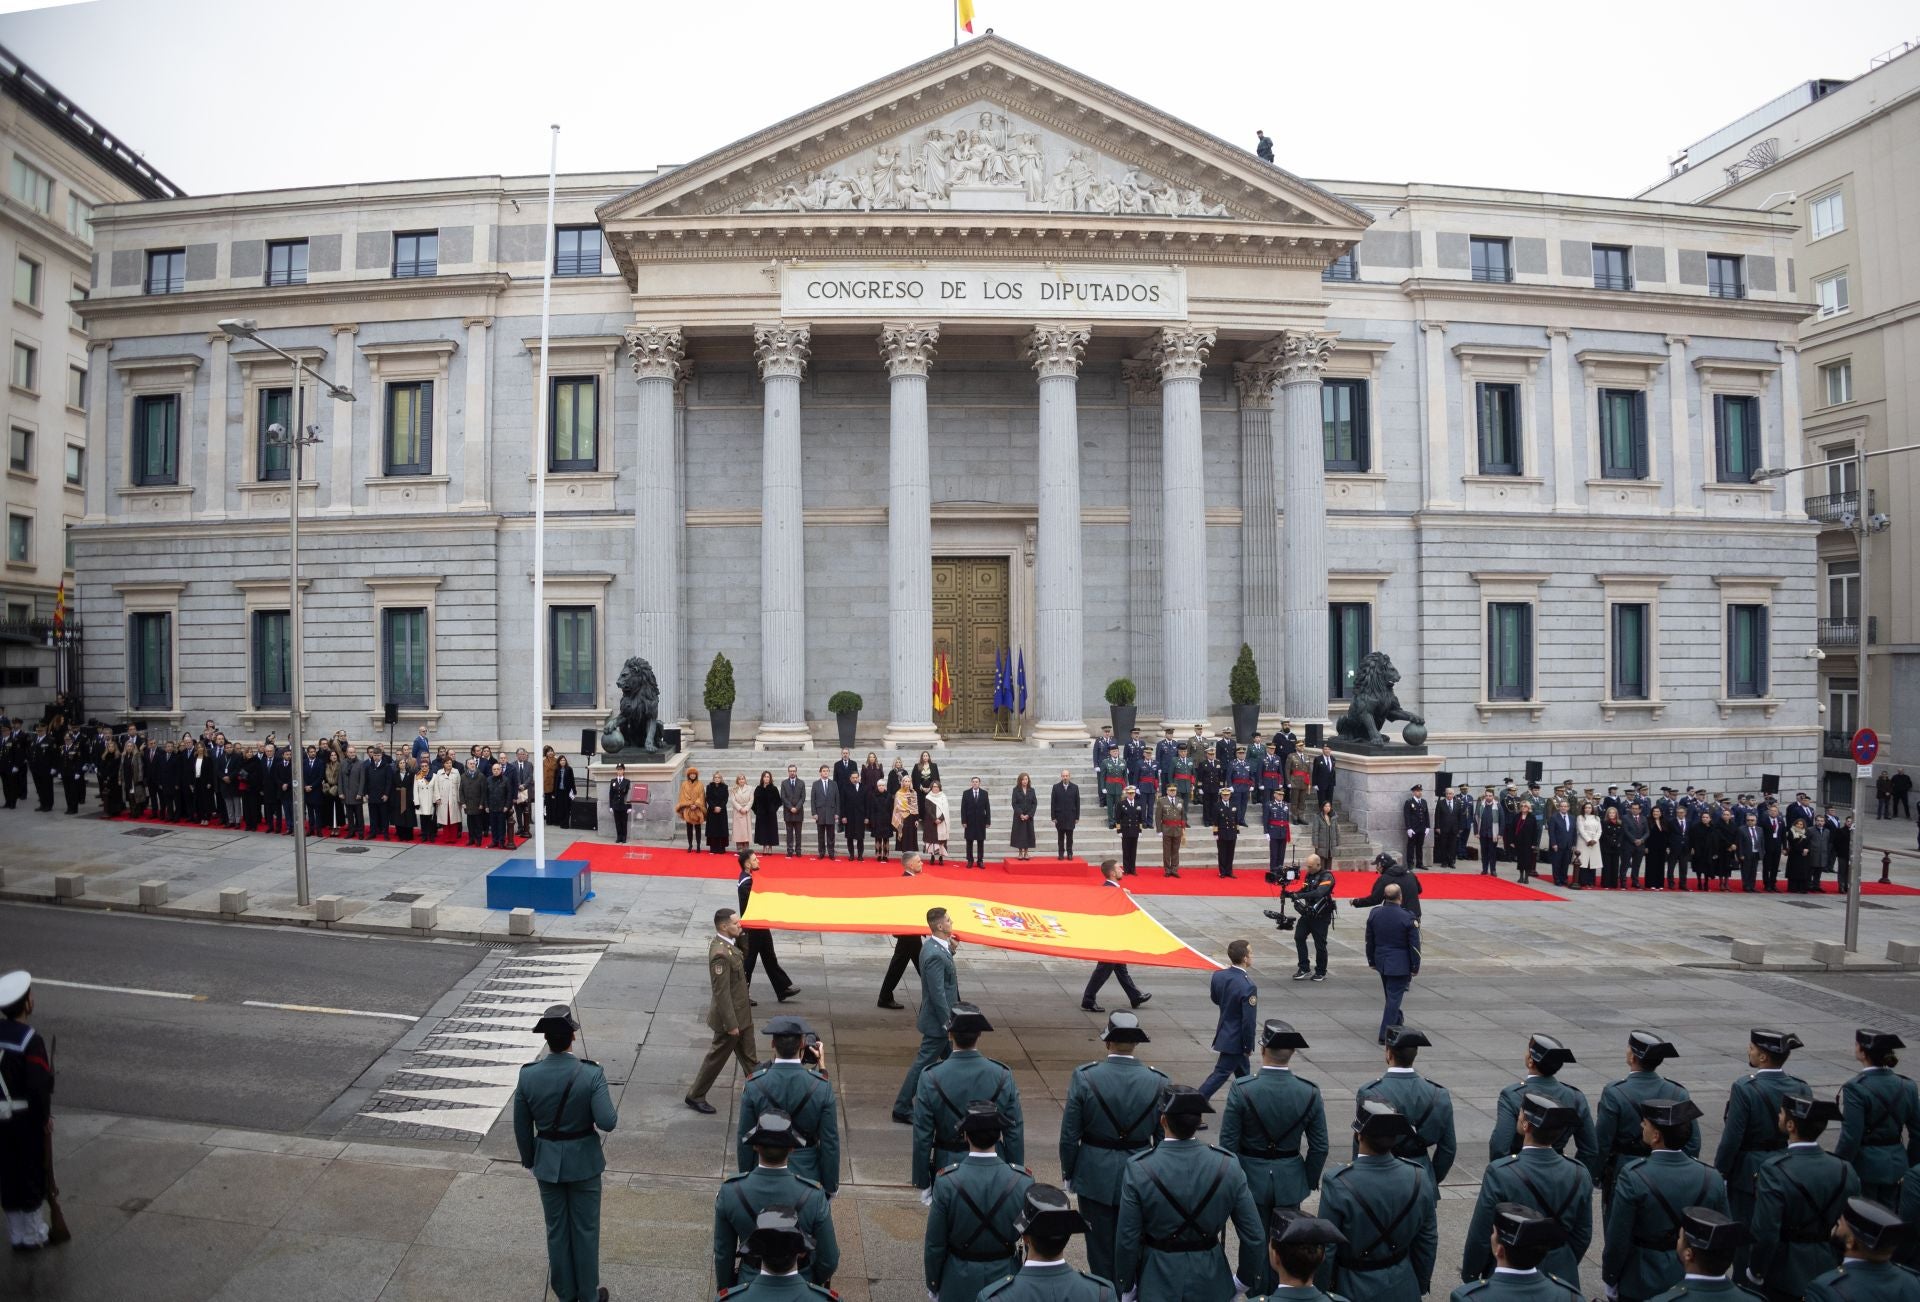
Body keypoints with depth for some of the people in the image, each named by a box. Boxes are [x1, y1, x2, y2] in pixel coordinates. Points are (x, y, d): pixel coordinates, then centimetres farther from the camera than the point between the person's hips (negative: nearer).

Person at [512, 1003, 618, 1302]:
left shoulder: (528, 1075, -13)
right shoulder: (591, 1073, -22)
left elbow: (521, 1127, -2)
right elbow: (606, 1122, -26)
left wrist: (529, 1160, 13)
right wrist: (612, 1114, -3)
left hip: (547, 1162, 2)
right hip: (583, 1161, -2)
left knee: (556, 1229, 18)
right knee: (585, 1229, 14)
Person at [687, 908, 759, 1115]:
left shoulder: (726, 943, 0)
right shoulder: (720, 954, -30)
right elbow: (721, 993, -27)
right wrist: (731, 1024, -21)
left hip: (740, 1012, 9)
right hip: (730, 1015, -9)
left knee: (748, 1058, 21)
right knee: (717, 1057, 9)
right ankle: (695, 1096, 25)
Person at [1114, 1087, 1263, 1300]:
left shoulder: (1138, 1170, -19)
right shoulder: (1228, 1166, -14)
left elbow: (1127, 1240, -13)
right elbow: (1253, 1235, -7)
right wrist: (1242, 1279, 9)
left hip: (1157, 1284, -2)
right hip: (1210, 1283, 2)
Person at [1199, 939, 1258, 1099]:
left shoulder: (1218, 976, -8)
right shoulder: (1248, 987, -29)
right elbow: (1248, 1021, -23)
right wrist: (1249, 1046, -12)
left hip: (1223, 1031, 8)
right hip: (1236, 1038, -8)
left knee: (1243, 1070, 26)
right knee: (1221, 1074, 3)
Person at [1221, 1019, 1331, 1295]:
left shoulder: (1241, 1089, -19)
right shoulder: (1310, 1092, -12)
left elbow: (1228, 1144, -13)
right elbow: (1319, 1147, -4)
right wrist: (1310, 1181, 12)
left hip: (1251, 1179, -2)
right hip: (1290, 1182, 2)